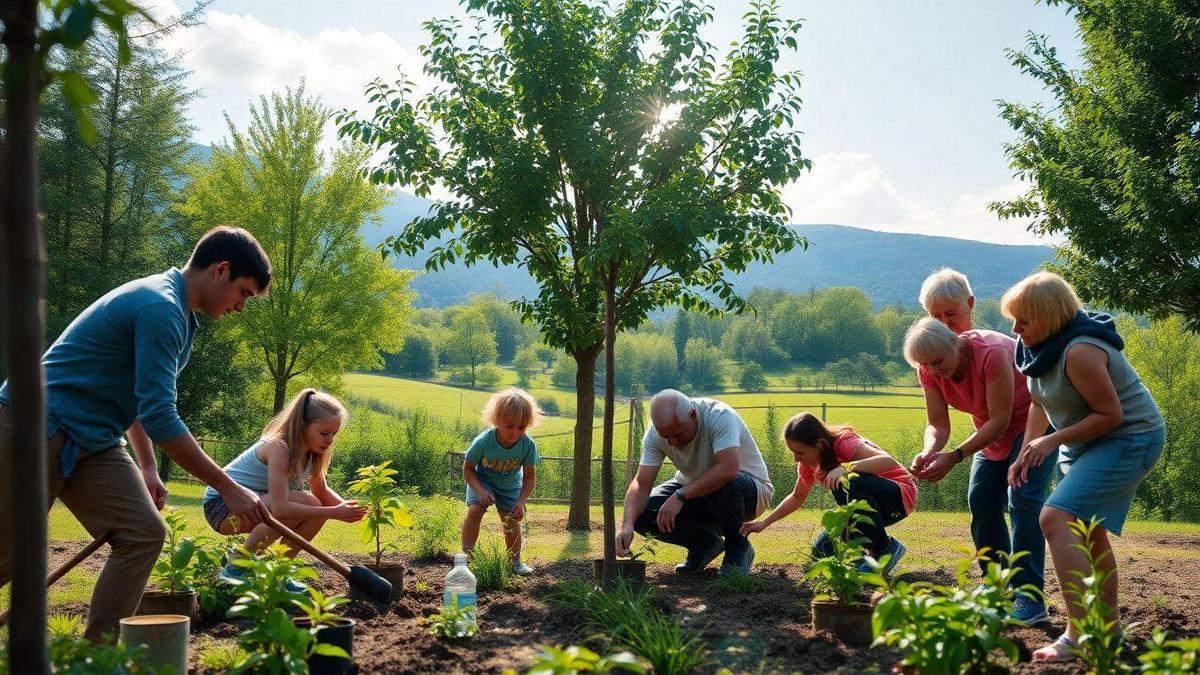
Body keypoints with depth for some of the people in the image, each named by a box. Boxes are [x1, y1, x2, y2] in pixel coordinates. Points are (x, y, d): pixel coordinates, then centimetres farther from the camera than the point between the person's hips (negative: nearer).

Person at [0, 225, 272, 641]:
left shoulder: (170, 306, 12)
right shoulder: (161, 309, -21)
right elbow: (160, 419, -26)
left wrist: (147, 469, 17)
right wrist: (229, 489, -22)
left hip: (91, 439, 10)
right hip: (38, 426, -10)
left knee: (144, 533, -3)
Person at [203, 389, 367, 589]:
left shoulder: (311, 450, -3)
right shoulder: (279, 447, -28)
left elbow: (321, 492, 6)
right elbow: (280, 508, -37)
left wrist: (346, 507, -15)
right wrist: (333, 513, -35)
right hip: (222, 504, -8)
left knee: (314, 506, -9)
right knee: (301, 501, -28)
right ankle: (237, 568, -16)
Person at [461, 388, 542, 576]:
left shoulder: (528, 445, -27)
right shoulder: (483, 441, -33)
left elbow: (529, 477, -15)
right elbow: (467, 468, -18)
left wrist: (521, 502, -26)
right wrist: (481, 491, -31)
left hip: (510, 485, 2)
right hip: (482, 480, -2)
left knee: (512, 520, -5)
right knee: (474, 510, -23)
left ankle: (515, 560, 17)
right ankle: (467, 556, -14)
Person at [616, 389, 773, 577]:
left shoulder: (720, 417, -30)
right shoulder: (656, 432, -15)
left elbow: (729, 469, -43)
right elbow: (641, 484, -17)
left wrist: (680, 496, -42)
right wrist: (627, 524, -34)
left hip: (751, 491, -4)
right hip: (693, 490, 5)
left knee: (725, 484, -40)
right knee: (641, 513, -18)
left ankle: (739, 549, -11)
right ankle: (704, 543, 6)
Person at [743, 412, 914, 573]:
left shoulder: (844, 442, -26)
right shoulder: (808, 462, -5)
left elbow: (888, 462, -41)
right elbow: (798, 497, 11)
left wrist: (847, 467, -54)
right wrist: (764, 522, 1)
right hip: (869, 505, 6)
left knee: (846, 482, -35)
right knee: (823, 549, -13)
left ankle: (886, 549, -19)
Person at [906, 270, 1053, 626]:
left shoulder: (992, 353, -36)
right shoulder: (929, 367, -15)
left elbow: (1000, 420, -35)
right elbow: (937, 424, -17)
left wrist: (955, 457, -43)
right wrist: (929, 452, -40)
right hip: (992, 431, 7)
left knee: (1022, 500, -20)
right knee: (981, 502, 1)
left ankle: (1030, 597, -20)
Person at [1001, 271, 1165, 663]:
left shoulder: (1079, 351, -29)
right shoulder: (1041, 344, -1)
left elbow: (1111, 414, -26)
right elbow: (1039, 403, 9)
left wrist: (1052, 440, -21)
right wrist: (1026, 454, 0)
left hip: (1129, 441, -10)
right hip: (1088, 443, 10)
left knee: (1056, 519, -24)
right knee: (1088, 534, 20)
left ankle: (1079, 636, -25)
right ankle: (1109, 624, 39)